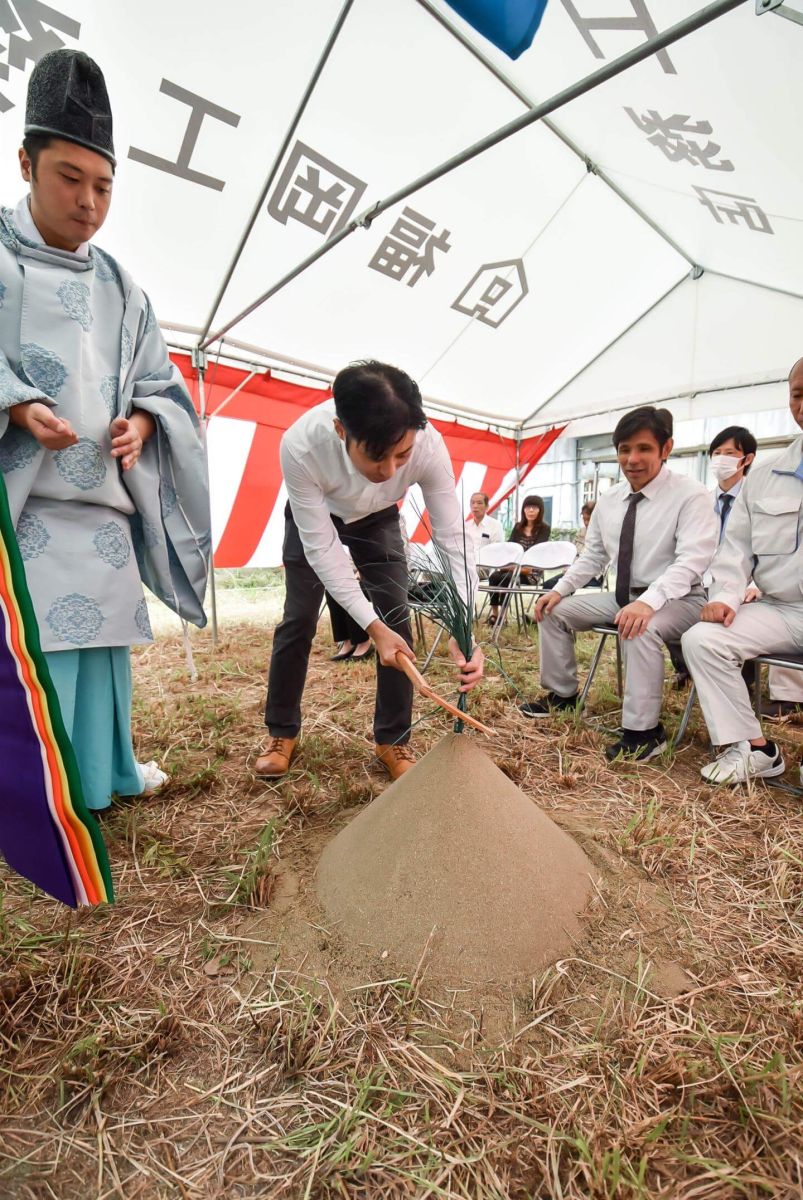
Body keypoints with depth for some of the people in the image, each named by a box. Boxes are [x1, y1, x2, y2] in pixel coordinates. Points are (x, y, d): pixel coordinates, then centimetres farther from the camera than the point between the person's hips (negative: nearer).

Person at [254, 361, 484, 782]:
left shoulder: (429, 445, -38)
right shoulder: (301, 445, -42)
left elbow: (454, 538, -32)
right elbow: (321, 547, -34)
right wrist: (371, 625, -39)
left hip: (378, 520, 1)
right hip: (312, 518, -1)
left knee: (397, 619, -7)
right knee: (298, 620, 0)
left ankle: (392, 740, 10)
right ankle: (281, 732, 20)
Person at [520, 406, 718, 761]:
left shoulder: (691, 495, -14)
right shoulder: (608, 500, 4)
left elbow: (691, 561, -26)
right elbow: (592, 556, 11)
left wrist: (648, 602, -41)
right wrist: (560, 589, -4)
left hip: (677, 599, -6)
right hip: (623, 596, 7)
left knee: (641, 630, -37)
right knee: (553, 610, -1)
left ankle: (643, 731, -20)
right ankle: (562, 694, 13)